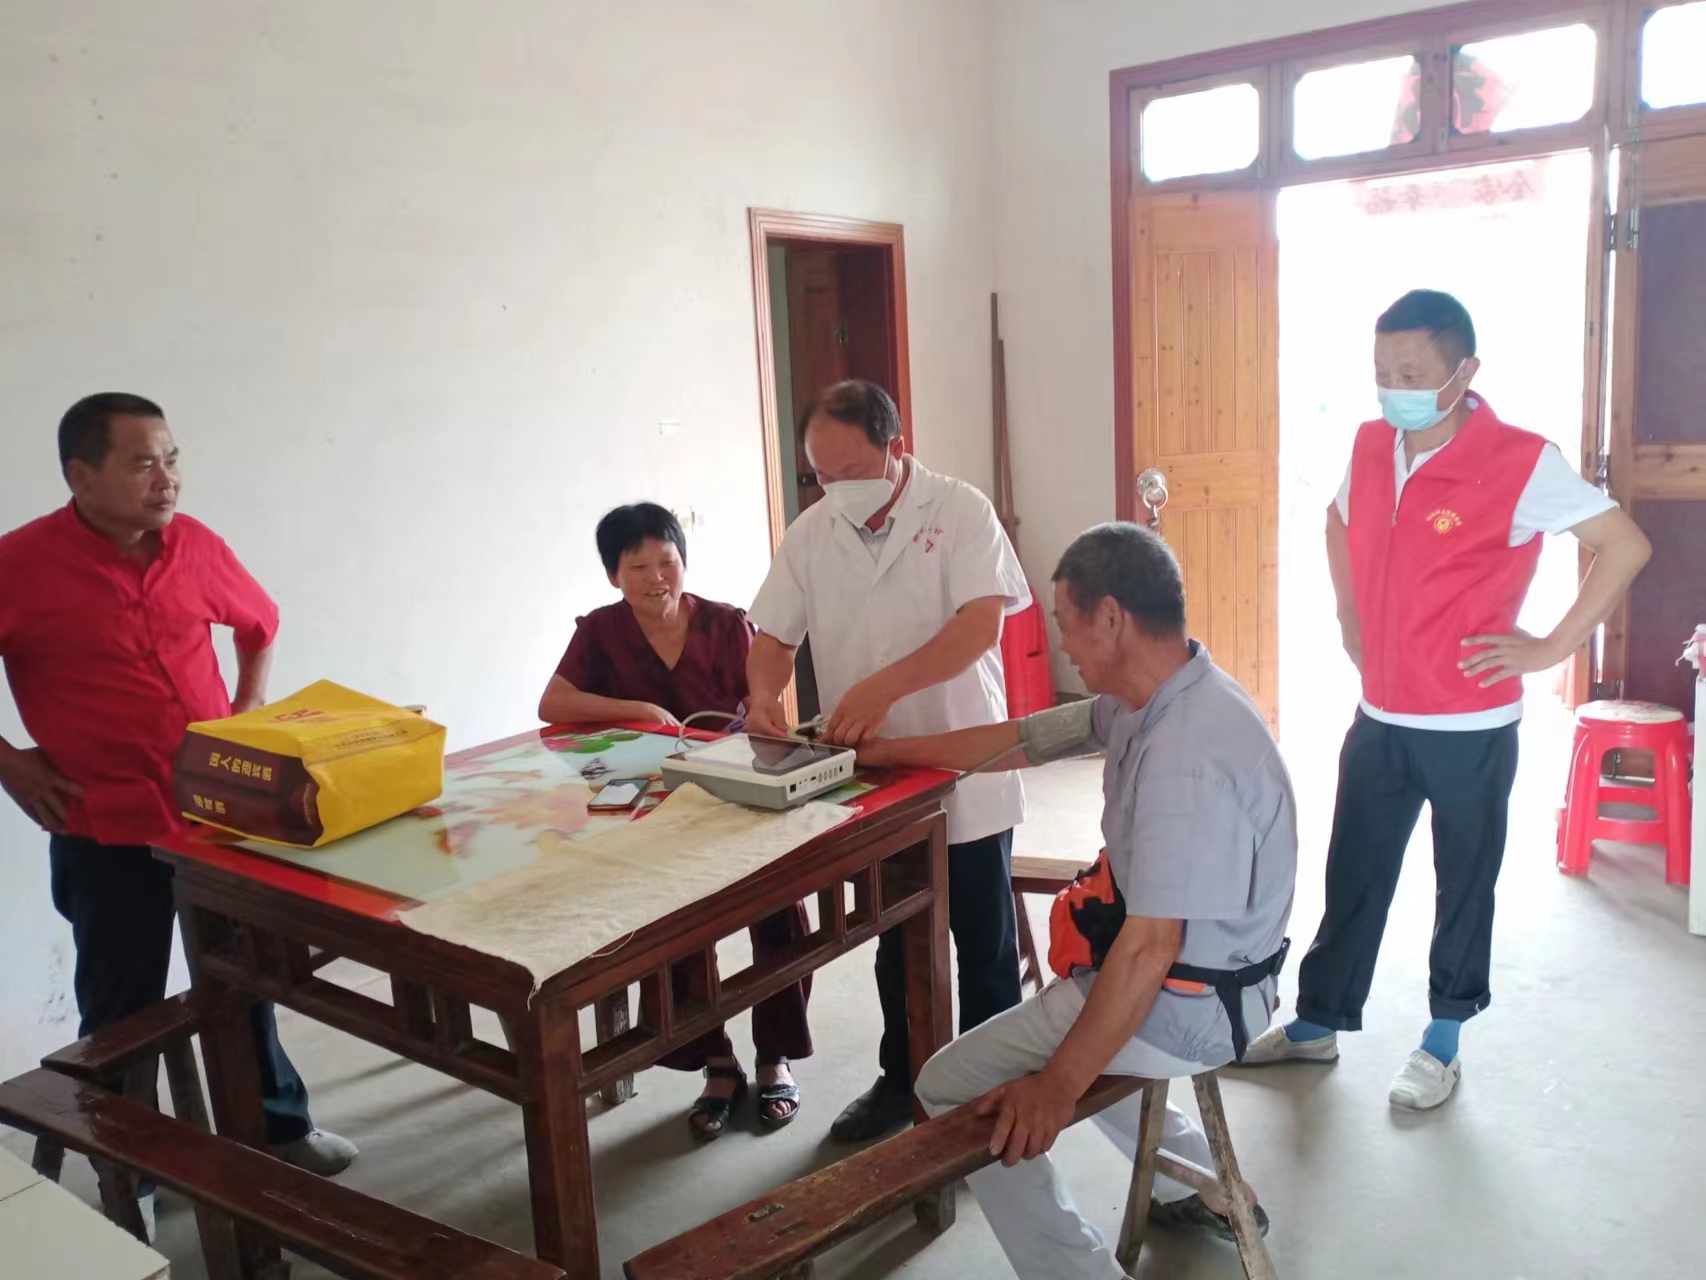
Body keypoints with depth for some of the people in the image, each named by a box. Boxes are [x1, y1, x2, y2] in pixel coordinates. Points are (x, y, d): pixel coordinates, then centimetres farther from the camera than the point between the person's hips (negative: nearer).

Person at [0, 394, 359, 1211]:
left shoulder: (193, 544, -1)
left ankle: (277, 1122, 37)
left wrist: (249, 709, 9)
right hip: (107, 831, -4)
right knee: (123, 1011, 12)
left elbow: (259, 621, 19)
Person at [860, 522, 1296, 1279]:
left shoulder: (1185, 755, -32)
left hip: (1185, 1006, -9)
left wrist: (1055, 1087, -20)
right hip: (1186, 971, 9)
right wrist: (885, 753, 17)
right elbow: (1018, 741, 9)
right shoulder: (1154, 699, -2)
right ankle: (1204, 1186, 36)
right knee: (1068, 1035, 34)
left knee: (952, 1088, -1)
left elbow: (1148, 950, -30)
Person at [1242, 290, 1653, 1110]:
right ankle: (1316, 1024, 31)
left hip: (1471, 727, -5)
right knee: (1352, 879, 15)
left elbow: (1626, 545, -13)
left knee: (1463, 888, 12)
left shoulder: (1520, 463, -16)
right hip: (1379, 718, 5)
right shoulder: (1370, 447, 1)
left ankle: (1443, 1044, 30)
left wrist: (1554, 647, -14)